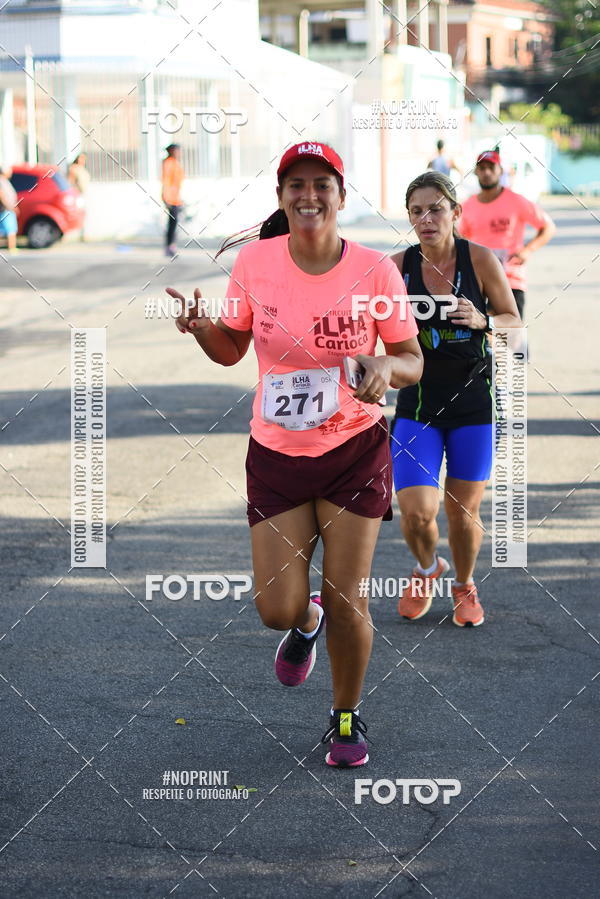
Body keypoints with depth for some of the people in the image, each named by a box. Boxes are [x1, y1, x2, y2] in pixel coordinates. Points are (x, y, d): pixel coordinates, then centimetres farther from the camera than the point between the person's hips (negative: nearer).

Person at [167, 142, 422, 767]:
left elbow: (413, 361, -3)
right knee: (277, 609, -3)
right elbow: (231, 350, 7)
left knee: (346, 600, -1)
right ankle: (305, 622, 37)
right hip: (276, 456, 2)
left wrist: (386, 368, -25)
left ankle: (346, 716, 26)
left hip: (355, 452, -1)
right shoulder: (254, 262, -7)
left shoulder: (374, 270, -11)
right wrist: (200, 327, -15)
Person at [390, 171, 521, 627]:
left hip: (473, 400, 0)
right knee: (416, 511, -11)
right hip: (418, 403, 0)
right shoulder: (398, 267, -6)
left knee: (463, 512, 7)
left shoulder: (480, 259, -8)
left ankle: (465, 585, 36)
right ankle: (427, 569, 23)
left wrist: (480, 320, -19)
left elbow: (515, 323, 0)